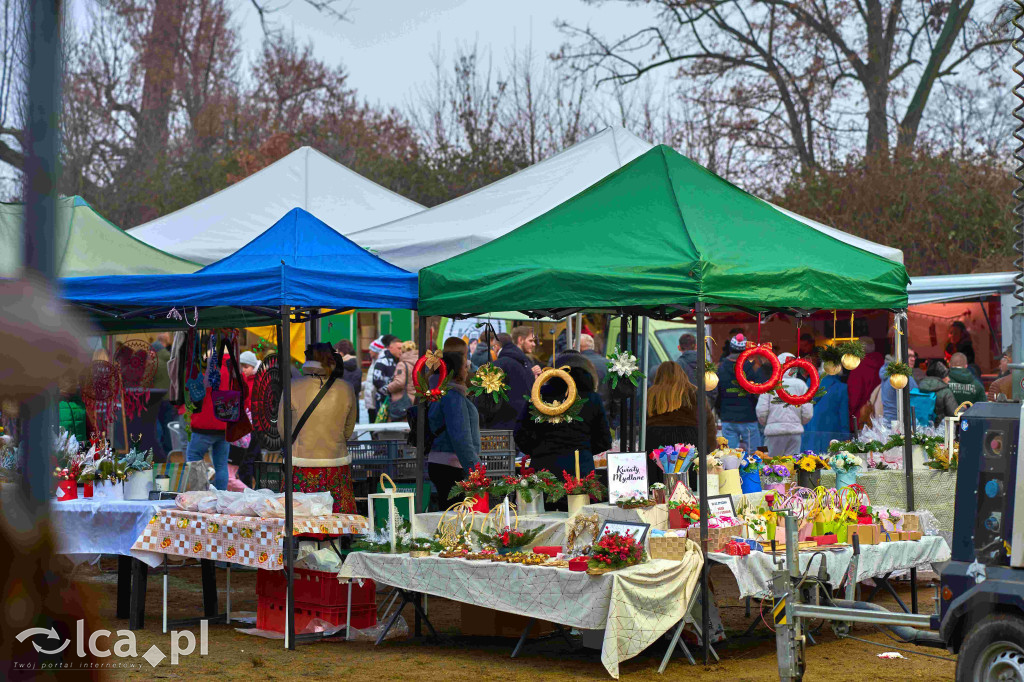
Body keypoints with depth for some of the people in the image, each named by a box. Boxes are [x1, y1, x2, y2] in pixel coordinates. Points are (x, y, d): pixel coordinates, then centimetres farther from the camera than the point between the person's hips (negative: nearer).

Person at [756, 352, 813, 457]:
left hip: (774, 430, -2)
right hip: (795, 430, 2)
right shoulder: (801, 385, 2)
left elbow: (761, 411, -4)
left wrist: (765, 423, 17)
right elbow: (808, 414, 1)